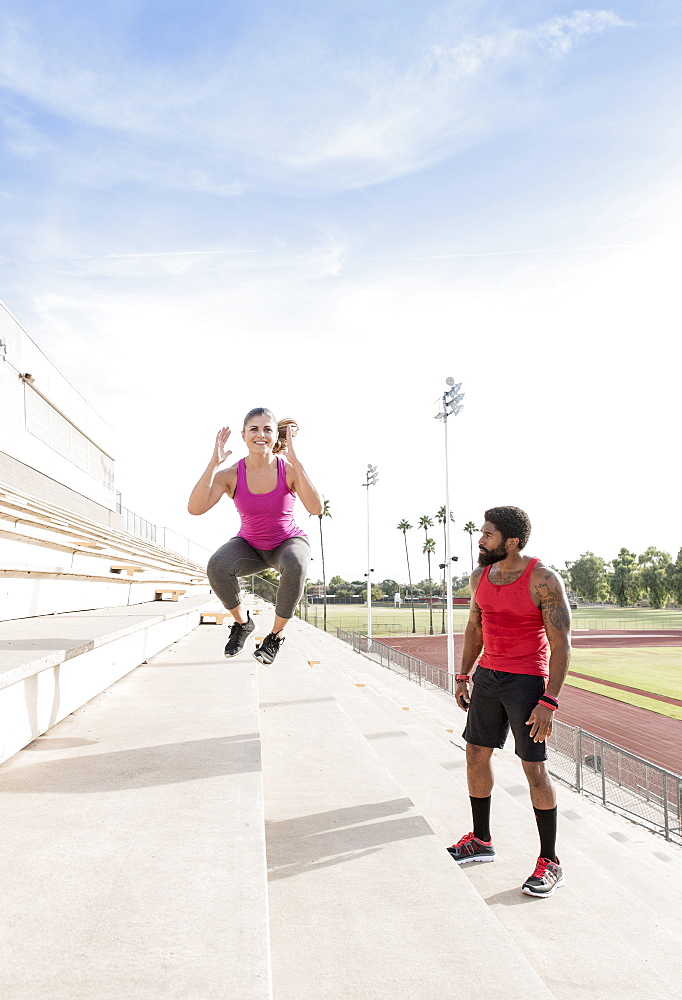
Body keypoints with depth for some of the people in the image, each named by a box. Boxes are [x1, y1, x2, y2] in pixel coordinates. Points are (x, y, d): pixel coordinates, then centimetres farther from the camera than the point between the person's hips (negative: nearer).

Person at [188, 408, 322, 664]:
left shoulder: (289, 469, -20)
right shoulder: (231, 474, -17)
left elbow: (316, 508, -36)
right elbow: (195, 508, -31)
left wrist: (294, 460, -38)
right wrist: (214, 462, -34)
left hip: (289, 543, -1)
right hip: (250, 547, 2)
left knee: (295, 565, -38)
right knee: (217, 566, -30)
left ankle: (276, 635, -13)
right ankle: (242, 622, 0)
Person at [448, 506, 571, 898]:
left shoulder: (544, 579, -17)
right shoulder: (481, 575, 3)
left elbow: (561, 644, -16)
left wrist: (549, 701, -20)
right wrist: (464, 676, 15)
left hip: (527, 681, -7)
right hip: (488, 675, 7)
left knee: (534, 768, -1)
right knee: (476, 755, 12)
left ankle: (551, 862, 15)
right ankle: (482, 841, 30)